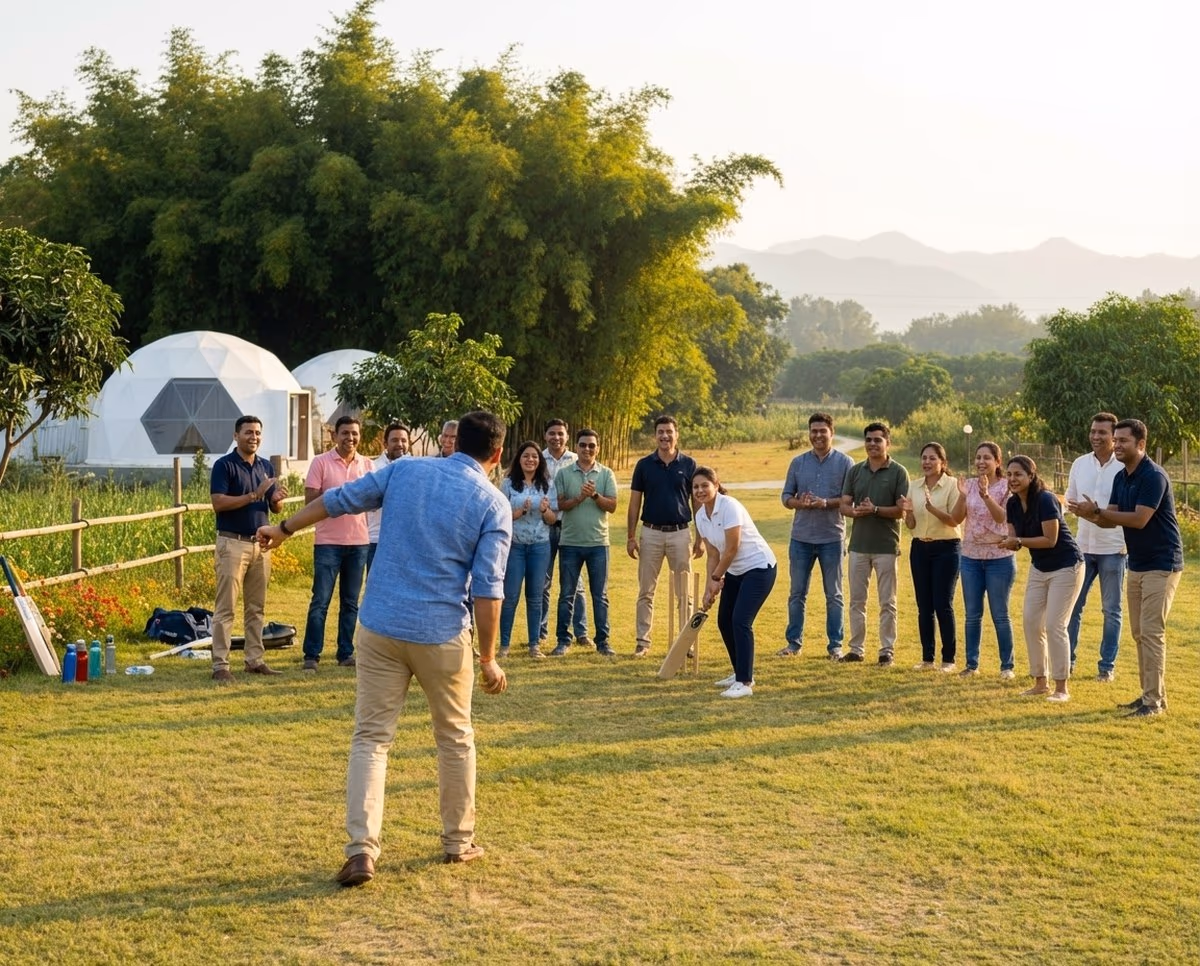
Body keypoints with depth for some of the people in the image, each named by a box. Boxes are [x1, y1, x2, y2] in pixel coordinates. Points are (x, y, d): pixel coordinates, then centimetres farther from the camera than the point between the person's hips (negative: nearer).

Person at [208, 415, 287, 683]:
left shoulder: (266, 467, 12)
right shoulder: (224, 465, -7)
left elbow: (276, 508, 14)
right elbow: (218, 503, -17)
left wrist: (277, 498, -10)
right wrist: (254, 495, -21)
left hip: (260, 543, 6)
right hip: (233, 543, -6)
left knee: (256, 607, 11)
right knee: (226, 607, -5)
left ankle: (255, 660, 18)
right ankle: (220, 665, -4)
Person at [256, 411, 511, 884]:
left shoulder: (404, 471, 5)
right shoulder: (493, 504, -3)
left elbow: (338, 499, 12)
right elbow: (487, 589, -9)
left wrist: (285, 529, 27)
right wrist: (488, 658, -2)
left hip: (380, 628, 2)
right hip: (442, 636, -2)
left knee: (370, 738, 6)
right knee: (455, 738, 17)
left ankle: (361, 849, -6)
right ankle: (458, 842, 27)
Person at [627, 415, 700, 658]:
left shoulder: (689, 465, 1)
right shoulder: (644, 465, 2)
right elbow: (634, 503, 4)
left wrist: (700, 538, 0)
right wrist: (630, 537, -1)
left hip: (680, 532, -1)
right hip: (651, 532, 1)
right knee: (646, 592, 5)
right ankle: (643, 642, 10)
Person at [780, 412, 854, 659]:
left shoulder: (845, 463, -1)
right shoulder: (798, 462, 8)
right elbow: (786, 496, 8)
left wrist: (827, 503, -20)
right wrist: (799, 503, -14)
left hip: (832, 538, -3)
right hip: (801, 537, 3)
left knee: (834, 595, 5)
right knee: (797, 593, 7)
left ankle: (835, 645, 11)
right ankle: (794, 642, 16)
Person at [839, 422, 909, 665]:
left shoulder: (898, 472, -4)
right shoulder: (855, 471, 8)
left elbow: (902, 510, -9)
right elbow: (844, 505, 6)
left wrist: (875, 510, -22)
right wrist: (855, 511, -16)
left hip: (886, 545, -4)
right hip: (859, 544, 4)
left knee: (887, 602, 3)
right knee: (856, 600, 9)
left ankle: (887, 650, 9)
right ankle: (856, 648, 17)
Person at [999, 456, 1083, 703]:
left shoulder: (1045, 500, -23)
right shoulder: (1012, 504, -1)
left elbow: (1050, 540, -25)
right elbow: (1015, 539, 1)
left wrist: (1018, 541, -28)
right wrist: (1008, 541, -21)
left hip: (1065, 567, -8)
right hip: (1039, 568, 8)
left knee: (1054, 626, -10)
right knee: (1031, 624, 6)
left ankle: (1061, 688, -2)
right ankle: (1040, 682, 17)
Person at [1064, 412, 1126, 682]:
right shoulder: (1080, 464, 5)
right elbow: (1070, 501, 14)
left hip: (1113, 548, -3)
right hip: (1082, 546, 4)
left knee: (1111, 610, 6)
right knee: (1072, 606, 6)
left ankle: (1107, 666, 15)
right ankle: (1066, 660, 17)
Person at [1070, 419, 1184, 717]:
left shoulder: (1154, 476, -19)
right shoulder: (1121, 478, 8)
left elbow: (1139, 519, -26)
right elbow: (1111, 519, 5)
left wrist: (1097, 511, -25)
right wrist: (1092, 516, -17)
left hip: (1161, 565, -9)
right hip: (1137, 564, 9)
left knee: (1151, 633, -10)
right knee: (1139, 633, 11)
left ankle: (1154, 701, -7)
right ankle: (1152, 693, 18)